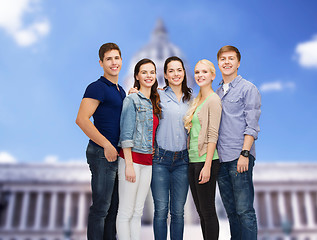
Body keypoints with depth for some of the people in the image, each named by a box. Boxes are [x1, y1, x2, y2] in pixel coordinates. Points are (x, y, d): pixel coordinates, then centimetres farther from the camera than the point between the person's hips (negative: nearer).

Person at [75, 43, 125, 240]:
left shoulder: (121, 91, 17)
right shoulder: (97, 87, -11)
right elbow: (82, 119, -22)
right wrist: (107, 145, -20)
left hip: (117, 154, 8)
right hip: (103, 154, -8)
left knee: (113, 207, 17)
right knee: (101, 207, 1)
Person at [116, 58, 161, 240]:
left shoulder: (154, 103, 15)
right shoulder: (132, 100, -6)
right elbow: (126, 134, -12)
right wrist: (129, 164, -16)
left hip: (148, 161, 7)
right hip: (132, 158, -7)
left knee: (138, 212, 13)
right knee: (126, 212, 1)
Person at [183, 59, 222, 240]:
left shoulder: (213, 99, -9)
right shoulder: (196, 101, 16)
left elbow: (213, 135, -15)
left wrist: (207, 166, -19)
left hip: (206, 160, -8)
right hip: (193, 160, 8)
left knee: (208, 211, 0)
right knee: (201, 212, 14)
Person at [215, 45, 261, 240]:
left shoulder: (248, 89, -1)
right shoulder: (217, 92, 18)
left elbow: (252, 125, -8)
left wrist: (245, 153, -16)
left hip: (239, 157, -6)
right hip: (221, 158, 6)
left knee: (244, 210, -4)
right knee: (230, 209, 13)